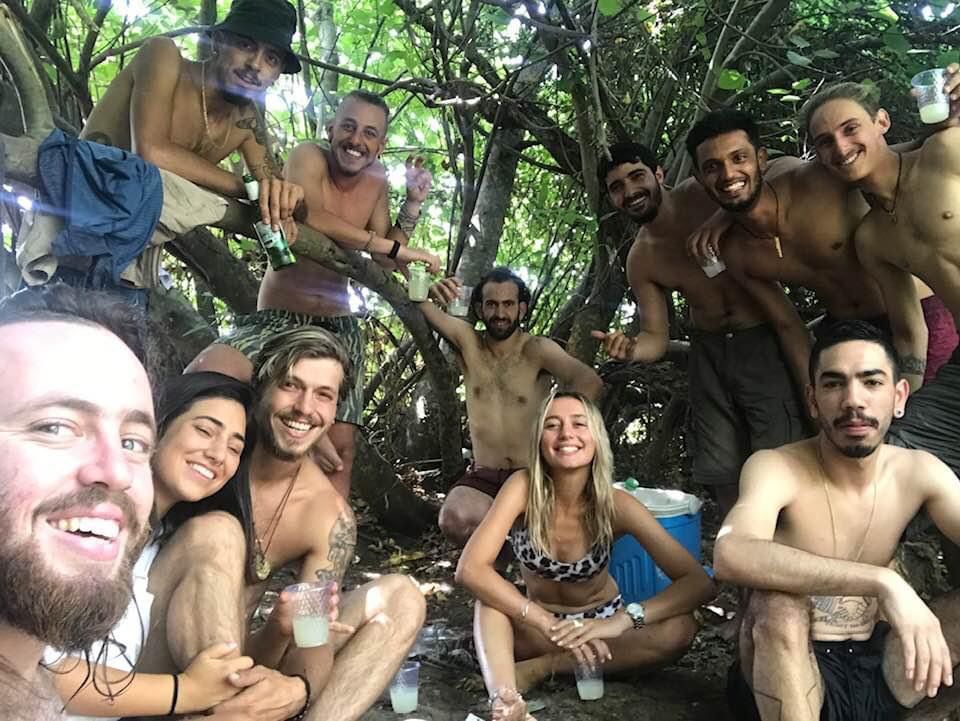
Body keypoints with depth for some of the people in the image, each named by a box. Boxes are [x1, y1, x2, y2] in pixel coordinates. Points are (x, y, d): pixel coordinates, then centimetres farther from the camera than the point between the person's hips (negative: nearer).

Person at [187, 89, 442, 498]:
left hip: (337, 326, 4)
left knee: (340, 444, -2)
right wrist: (393, 247, -28)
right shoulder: (308, 157, -8)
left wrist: (413, 203, -3)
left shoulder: (376, 180, 9)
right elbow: (311, 218, -30)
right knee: (205, 375, -32)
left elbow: (385, 262, 8)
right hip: (277, 320, -4)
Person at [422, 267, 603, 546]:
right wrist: (429, 291, -32)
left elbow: (590, 382, -25)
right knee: (456, 521, -29)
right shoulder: (467, 342, 1)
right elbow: (422, 307, -8)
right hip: (483, 478, 2)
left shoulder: (537, 349, -9)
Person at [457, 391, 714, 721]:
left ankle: (540, 667, -21)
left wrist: (622, 621, -41)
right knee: (489, 594, -29)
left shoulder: (616, 504, -22)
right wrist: (549, 625, -40)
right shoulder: (523, 487, -23)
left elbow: (699, 583, -26)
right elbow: (470, 569, -32)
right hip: (536, 625, -1)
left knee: (680, 630, -27)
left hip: (598, 624, 1)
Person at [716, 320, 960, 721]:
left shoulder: (920, 473, -3)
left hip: (878, 669, 4)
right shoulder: (776, 469, -19)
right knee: (778, 605, -35)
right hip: (785, 673, -4)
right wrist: (882, 581, -46)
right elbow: (730, 556, -39)